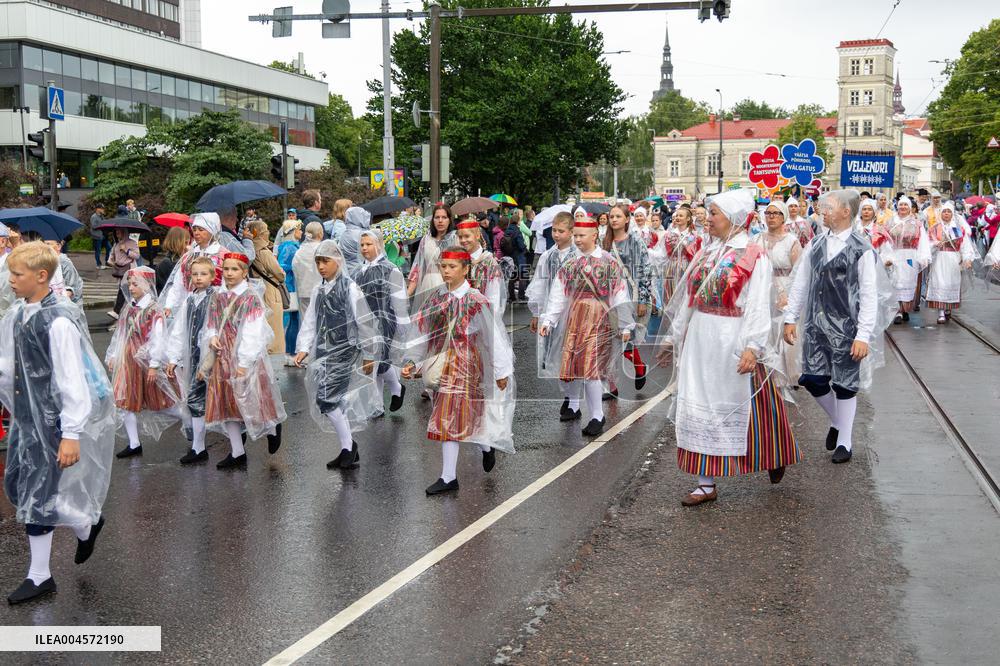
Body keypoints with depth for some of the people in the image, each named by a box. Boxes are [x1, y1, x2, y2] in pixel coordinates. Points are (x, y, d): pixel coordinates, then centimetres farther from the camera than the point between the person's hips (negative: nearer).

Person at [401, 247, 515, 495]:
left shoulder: (476, 302, -12)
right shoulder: (436, 298, 5)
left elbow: (494, 337, -9)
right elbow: (423, 334, 9)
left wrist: (501, 371, -6)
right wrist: (412, 362, 0)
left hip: (464, 365, -6)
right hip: (440, 367, 6)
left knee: (450, 418, -6)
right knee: (458, 418, 12)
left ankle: (448, 478, 4)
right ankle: (486, 447, 37)